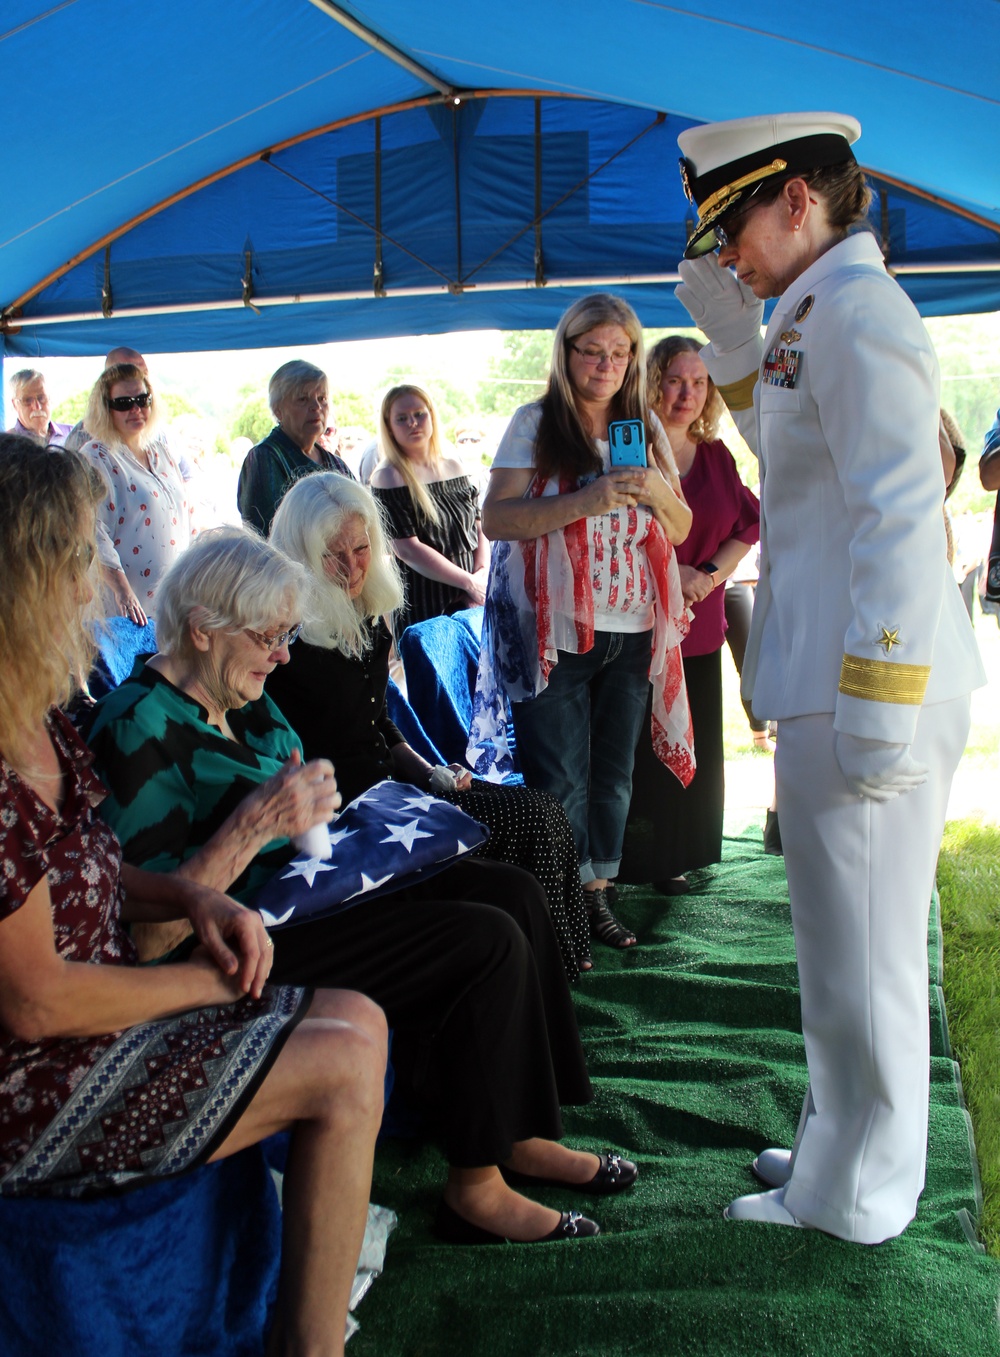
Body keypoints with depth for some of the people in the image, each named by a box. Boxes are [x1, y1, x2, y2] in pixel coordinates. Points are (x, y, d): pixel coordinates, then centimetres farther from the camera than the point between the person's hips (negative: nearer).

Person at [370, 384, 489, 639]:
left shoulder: (454, 468, 11)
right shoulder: (388, 478, -7)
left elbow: (479, 527, 12)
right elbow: (407, 549, -15)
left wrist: (483, 574, -7)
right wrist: (469, 582, -13)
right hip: (423, 609, -5)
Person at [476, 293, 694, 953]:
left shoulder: (646, 428, 12)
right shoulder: (535, 423, -1)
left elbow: (681, 529, 13)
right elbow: (496, 518, -12)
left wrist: (656, 490, -9)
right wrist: (586, 501, -22)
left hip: (634, 632, 5)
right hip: (556, 631, -4)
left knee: (612, 774, 11)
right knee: (559, 781, -2)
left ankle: (596, 891, 24)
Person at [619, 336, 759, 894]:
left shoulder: (716, 455, 11)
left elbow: (748, 524, 12)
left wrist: (710, 574, -4)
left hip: (698, 627, 6)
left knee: (693, 747, 10)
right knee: (639, 745, -2)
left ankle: (674, 859, 22)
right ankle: (633, 862, 10)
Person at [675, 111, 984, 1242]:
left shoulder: (856, 311, -14)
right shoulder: (818, 315, 17)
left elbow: (900, 518, -22)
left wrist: (880, 708, -24)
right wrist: (735, 343, 20)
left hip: (863, 684, -10)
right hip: (830, 681, 10)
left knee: (859, 950, 3)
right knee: (847, 942, 19)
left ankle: (856, 1196, 20)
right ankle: (843, 1146, 36)